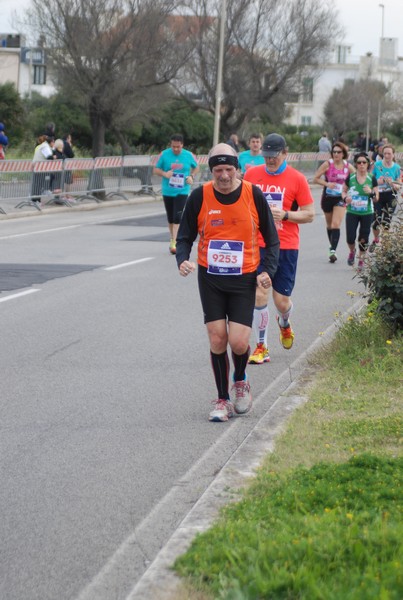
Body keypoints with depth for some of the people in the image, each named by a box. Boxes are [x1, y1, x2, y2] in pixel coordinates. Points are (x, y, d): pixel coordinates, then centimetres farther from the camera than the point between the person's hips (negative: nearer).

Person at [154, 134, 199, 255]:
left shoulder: (188, 155, -2)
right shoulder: (164, 154, -4)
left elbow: (196, 167, 15)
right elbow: (156, 169, 4)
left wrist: (191, 176, -4)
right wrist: (164, 174, -16)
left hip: (182, 192, -2)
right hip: (167, 191, 2)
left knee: (178, 217, -14)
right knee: (170, 218, 12)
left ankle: (174, 243, -17)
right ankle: (173, 239, 29)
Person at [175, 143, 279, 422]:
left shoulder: (253, 195, -7)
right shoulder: (200, 197, -5)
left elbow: (271, 238, 2)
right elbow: (185, 236, 5)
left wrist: (268, 270, -11)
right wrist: (182, 260, -15)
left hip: (244, 279, -1)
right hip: (210, 279, 1)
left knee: (239, 342, -9)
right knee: (217, 340, -1)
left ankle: (240, 381, 24)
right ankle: (223, 400, 15)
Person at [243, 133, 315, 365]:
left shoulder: (297, 178, -4)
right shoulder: (252, 174, 3)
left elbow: (309, 214, -2)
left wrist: (284, 214, -16)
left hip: (286, 246, -1)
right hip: (257, 244, 1)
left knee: (282, 300, 2)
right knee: (260, 294, -8)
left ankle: (284, 323, 40)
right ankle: (261, 348, 4)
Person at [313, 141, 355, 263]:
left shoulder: (348, 166, -2)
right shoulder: (328, 164, -6)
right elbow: (315, 179, -6)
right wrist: (327, 184, -21)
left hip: (340, 198, -1)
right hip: (328, 197, 1)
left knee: (336, 225, -15)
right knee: (329, 225, 14)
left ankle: (333, 250, -21)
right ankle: (332, 246, 34)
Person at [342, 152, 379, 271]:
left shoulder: (372, 179, -3)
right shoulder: (350, 177, -2)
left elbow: (376, 199, 1)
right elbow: (344, 191, 11)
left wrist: (371, 192, -20)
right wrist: (345, 198, -11)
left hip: (367, 213, 0)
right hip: (352, 213, 0)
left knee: (363, 239, 4)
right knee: (350, 238, -9)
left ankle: (361, 260, 24)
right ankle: (352, 252, 25)